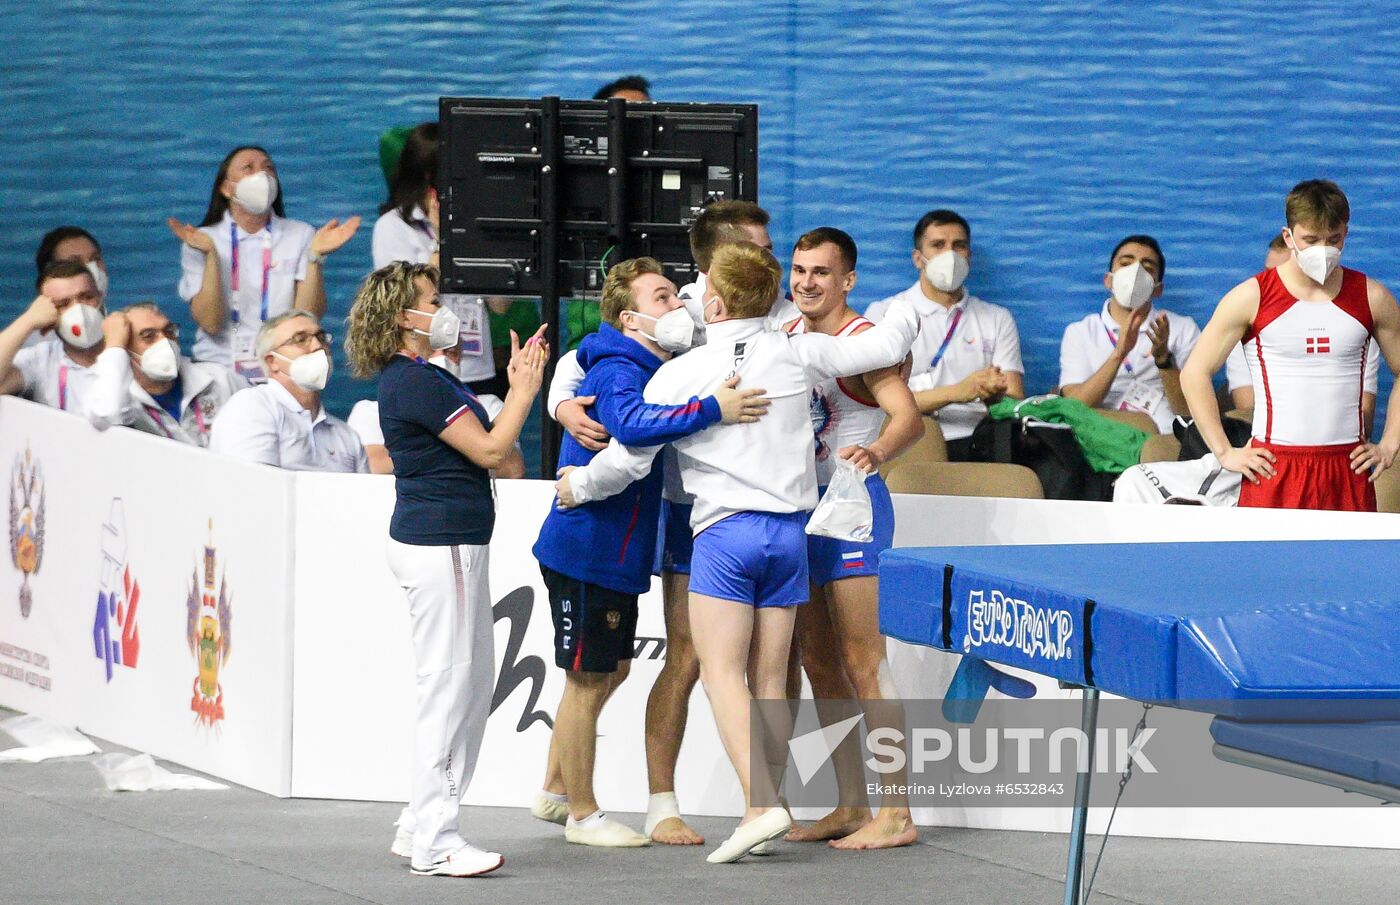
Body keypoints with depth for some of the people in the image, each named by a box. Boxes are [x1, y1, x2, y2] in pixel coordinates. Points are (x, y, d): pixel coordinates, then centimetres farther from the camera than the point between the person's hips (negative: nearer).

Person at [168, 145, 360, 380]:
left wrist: (315, 257, -10)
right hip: (220, 368, 0)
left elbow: (308, 317, -1)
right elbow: (211, 323, -6)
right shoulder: (202, 240, 5)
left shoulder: (301, 235, 9)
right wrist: (211, 256, -13)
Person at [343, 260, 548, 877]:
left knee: (475, 687, 14)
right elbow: (490, 450, -16)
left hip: (450, 545, 11)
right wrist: (525, 389, -4)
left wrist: (519, 384, 14)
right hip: (439, 546, -11)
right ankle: (433, 844, -7)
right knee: (448, 688, -9)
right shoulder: (415, 382, -15)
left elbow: (486, 441, 20)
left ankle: (420, 828, 18)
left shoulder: (425, 377, 18)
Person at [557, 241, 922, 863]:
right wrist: (907, 315, 33)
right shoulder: (796, 353, 3)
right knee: (769, 679, 9)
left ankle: (760, 804, -22)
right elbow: (885, 348, 10)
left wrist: (577, 486, 18)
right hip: (790, 529, 4)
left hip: (725, 531, -4)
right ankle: (772, 805, 7)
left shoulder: (681, 373, -4)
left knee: (722, 671, -6)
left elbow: (630, 457, -1)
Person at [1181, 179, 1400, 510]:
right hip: (1274, 471, -3)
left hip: (1348, 471, 3)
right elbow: (1195, 373, 2)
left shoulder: (1371, 298, 7)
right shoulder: (1252, 298, -1)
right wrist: (1224, 452, -3)